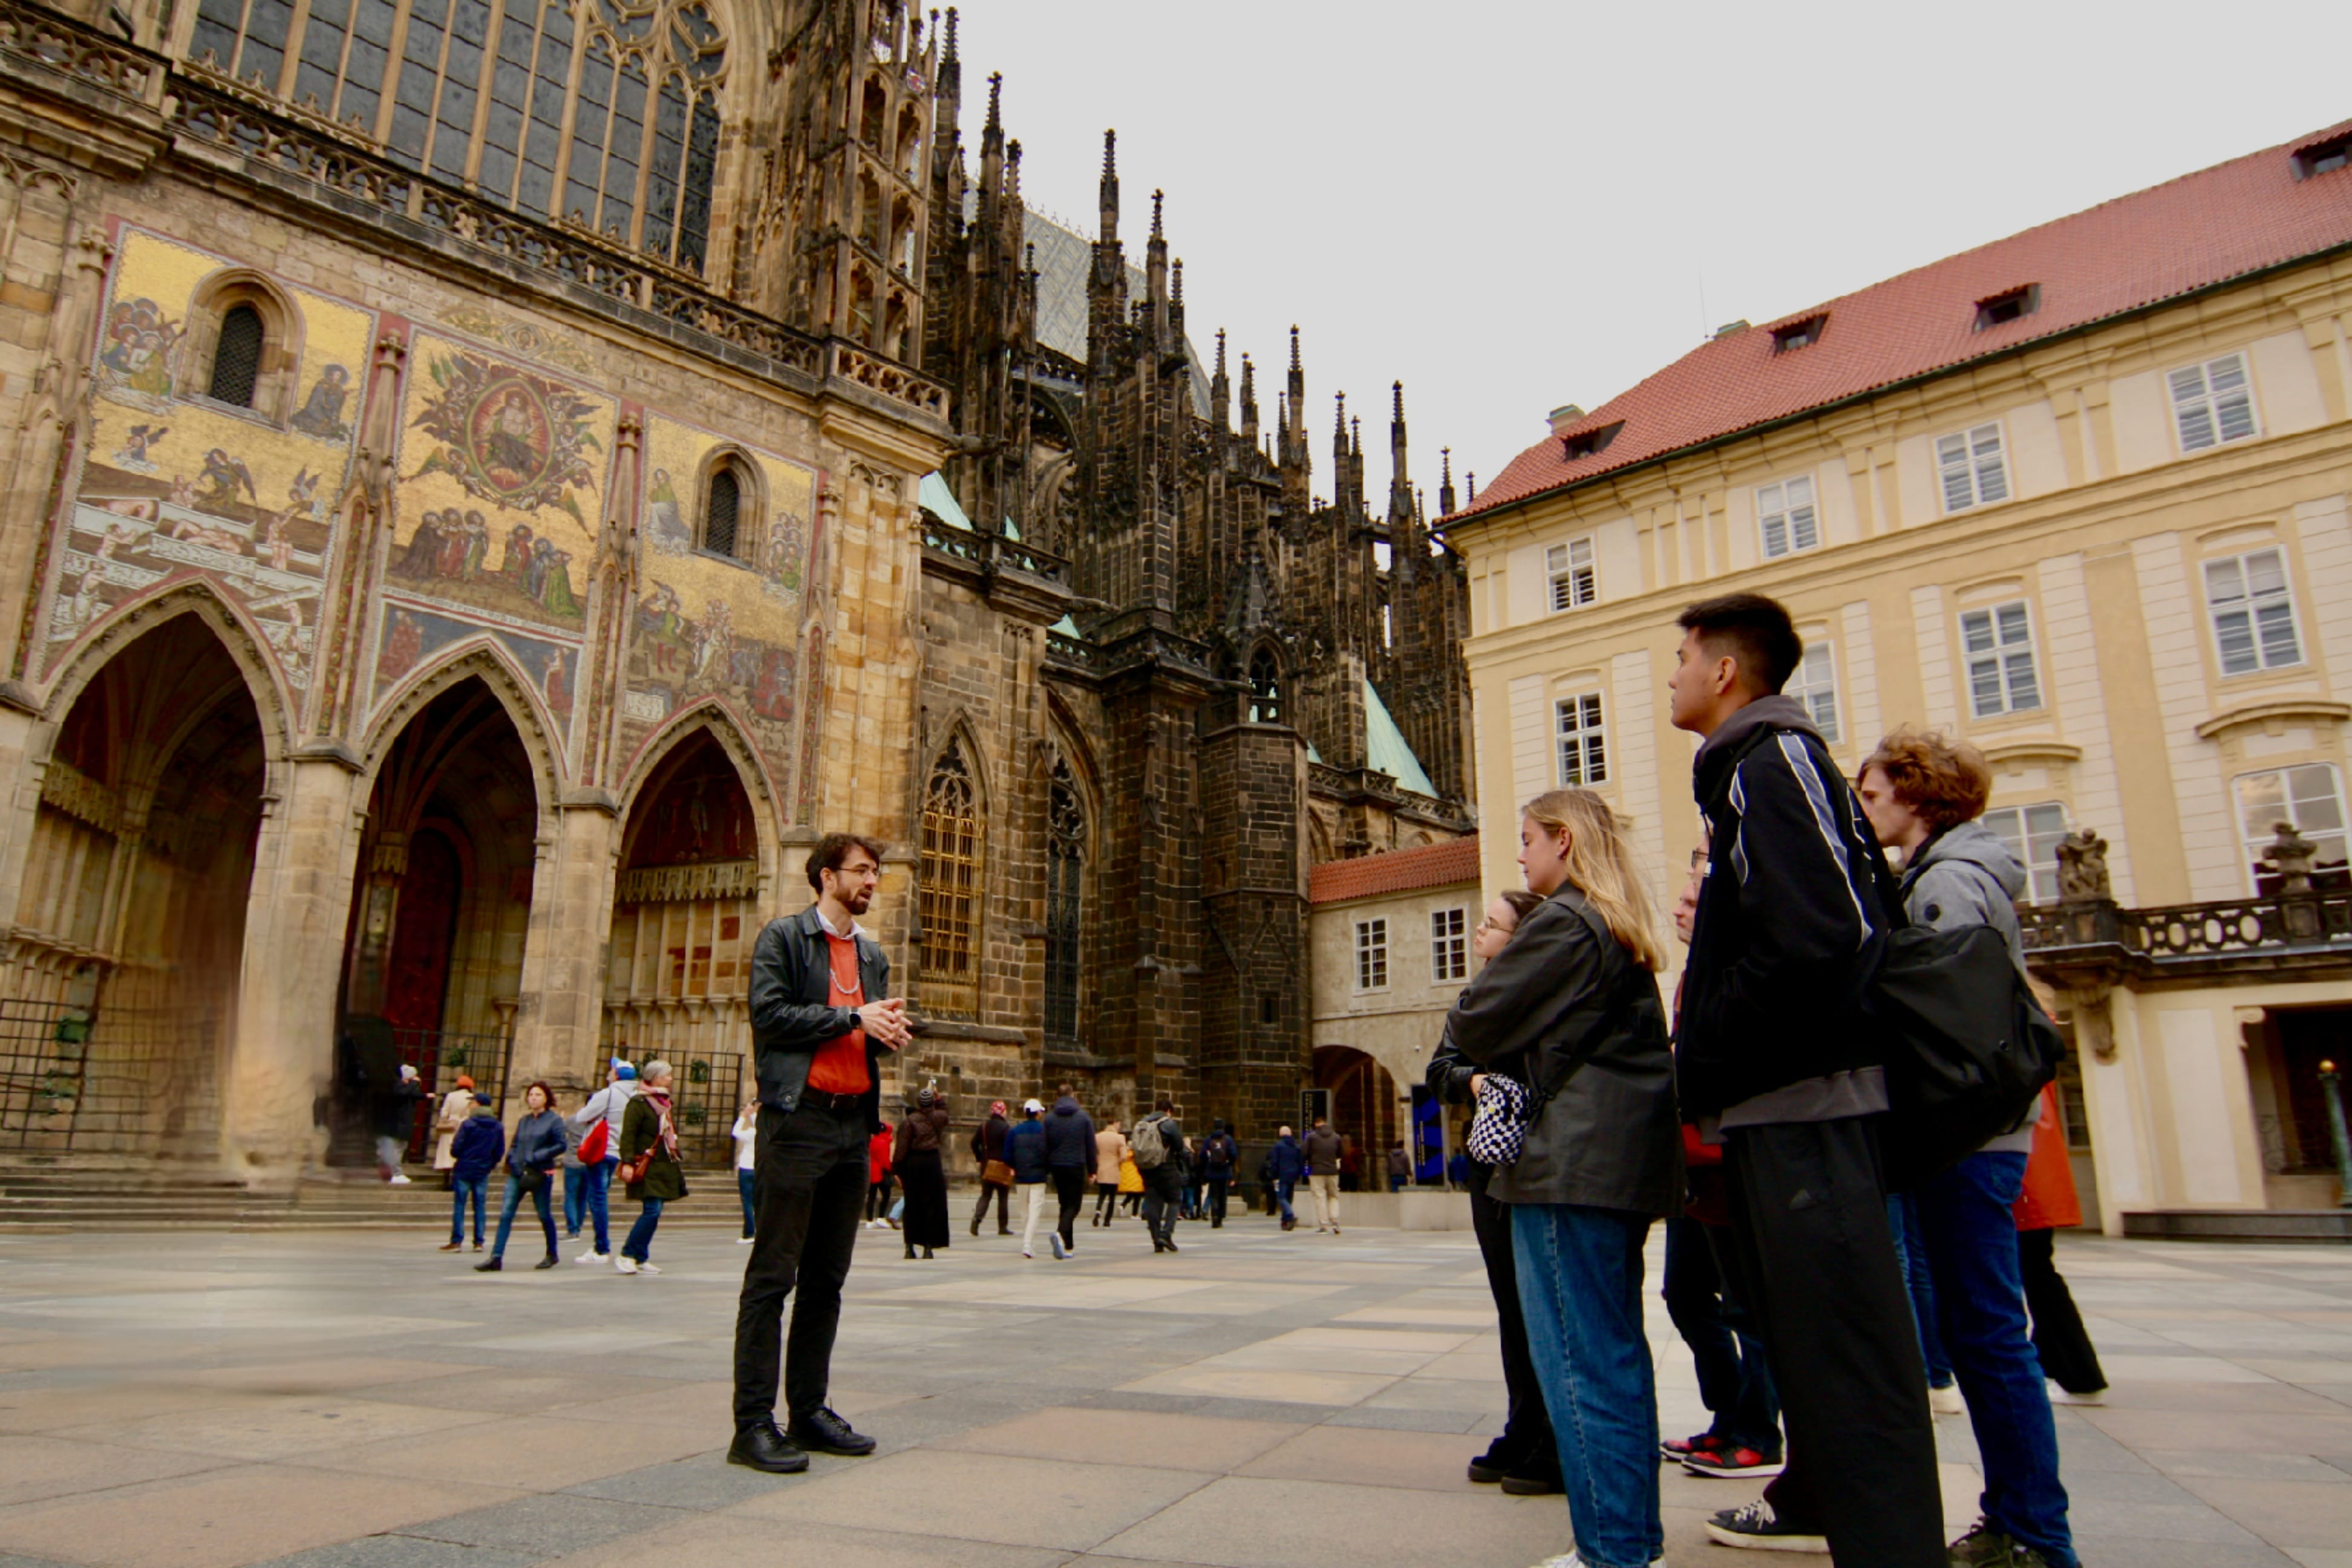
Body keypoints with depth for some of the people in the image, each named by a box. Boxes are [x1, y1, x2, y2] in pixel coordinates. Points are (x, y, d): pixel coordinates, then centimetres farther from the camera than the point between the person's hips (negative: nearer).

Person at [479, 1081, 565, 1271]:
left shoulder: (554, 1119, -3)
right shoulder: (524, 1120, 13)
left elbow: (561, 1145, -9)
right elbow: (514, 1144, 18)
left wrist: (537, 1157, -18)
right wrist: (512, 1160, -2)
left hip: (540, 1175, -5)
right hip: (518, 1173, 5)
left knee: (544, 1215, 6)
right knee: (506, 1214, -6)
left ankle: (552, 1254, 22)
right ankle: (496, 1257, -7)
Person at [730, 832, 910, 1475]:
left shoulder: (872, 953, 19)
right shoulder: (783, 937, -1)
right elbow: (770, 1014, -12)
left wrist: (890, 1029, 0)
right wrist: (852, 1018, -12)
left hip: (854, 1121, 7)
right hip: (798, 1116, -7)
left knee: (827, 1278, 12)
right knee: (773, 1274, -4)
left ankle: (809, 1410, 21)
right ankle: (753, 1424, 1)